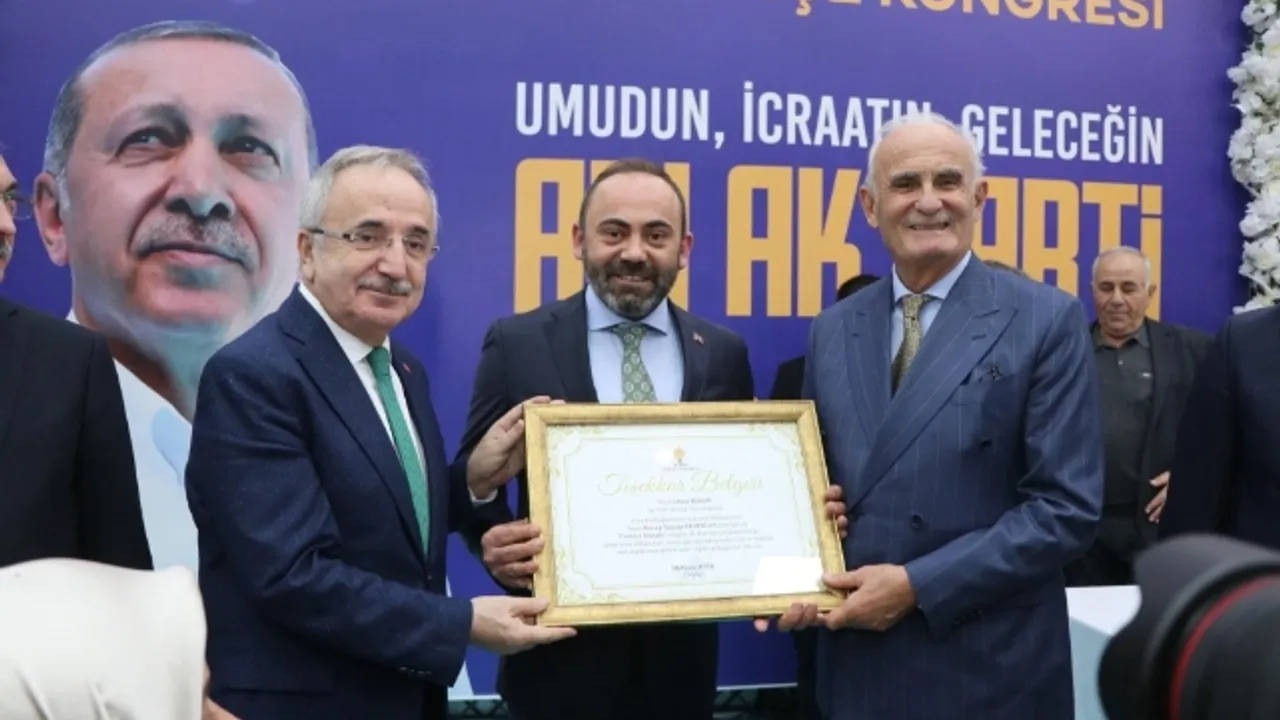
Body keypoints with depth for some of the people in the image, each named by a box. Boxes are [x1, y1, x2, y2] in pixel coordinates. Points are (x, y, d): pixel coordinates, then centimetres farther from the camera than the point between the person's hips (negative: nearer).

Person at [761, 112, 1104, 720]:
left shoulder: (1046, 320, -7)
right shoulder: (832, 331, 7)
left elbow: (1067, 507, -12)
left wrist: (917, 585, -17)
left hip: (990, 670, -4)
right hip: (856, 661, 4)